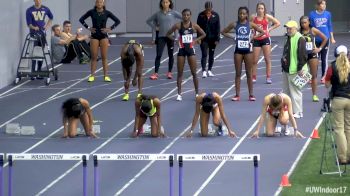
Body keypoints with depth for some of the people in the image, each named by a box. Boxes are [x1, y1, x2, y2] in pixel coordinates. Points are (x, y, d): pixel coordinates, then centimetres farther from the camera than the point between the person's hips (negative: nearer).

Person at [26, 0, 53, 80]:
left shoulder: (45, 9, 3)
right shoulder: (29, 10, -7)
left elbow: (51, 17, 23)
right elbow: (29, 23, -10)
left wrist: (47, 25, 11)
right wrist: (33, 27, -29)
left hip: (42, 33, 4)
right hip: (34, 34, -4)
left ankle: (39, 72, 14)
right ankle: (33, 73, -8)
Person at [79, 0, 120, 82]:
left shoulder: (107, 13, -1)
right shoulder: (92, 12, -1)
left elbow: (117, 21, 3)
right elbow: (81, 19, 6)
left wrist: (110, 28, -5)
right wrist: (88, 28, -2)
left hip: (103, 36, 0)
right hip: (94, 36, 0)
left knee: (104, 57, 0)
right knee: (94, 57, 1)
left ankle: (106, 76, 3)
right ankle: (92, 75, 5)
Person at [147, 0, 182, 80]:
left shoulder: (173, 13, -1)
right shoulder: (158, 14, 4)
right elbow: (149, 20, 16)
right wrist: (155, 27, 4)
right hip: (161, 37, 1)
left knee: (170, 55, 8)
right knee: (158, 55, -5)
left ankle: (169, 72, 18)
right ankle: (155, 73, -6)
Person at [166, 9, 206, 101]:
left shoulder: (194, 25, -2)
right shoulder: (178, 25, -4)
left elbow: (203, 34, 8)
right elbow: (168, 34, 5)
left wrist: (195, 40, -3)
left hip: (190, 49, 0)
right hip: (181, 49, 0)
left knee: (194, 73, 2)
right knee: (180, 73, 3)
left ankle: (197, 93, 11)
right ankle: (179, 94, 7)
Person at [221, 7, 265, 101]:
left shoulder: (250, 24, -2)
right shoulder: (234, 24, 0)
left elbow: (262, 32, 1)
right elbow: (223, 32, 8)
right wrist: (232, 37, -3)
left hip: (247, 50, -1)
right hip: (238, 50, 1)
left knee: (249, 73, 5)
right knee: (238, 73, 4)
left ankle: (251, 94, 9)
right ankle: (237, 95, 6)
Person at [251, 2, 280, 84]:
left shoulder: (267, 17, -4)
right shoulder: (253, 17, -2)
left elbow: (278, 23, 0)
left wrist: (270, 29, -6)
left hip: (265, 39, -1)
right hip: (256, 40, 1)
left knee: (267, 59, -1)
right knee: (255, 60, 3)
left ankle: (268, 77, 3)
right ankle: (253, 77, 13)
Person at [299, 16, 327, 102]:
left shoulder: (313, 30, -3)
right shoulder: (299, 32, -3)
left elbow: (325, 39, 4)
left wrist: (320, 48, 1)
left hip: (312, 54, 1)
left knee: (314, 75, 5)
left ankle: (314, 95, 13)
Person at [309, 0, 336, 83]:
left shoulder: (328, 14, 0)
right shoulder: (312, 14, -4)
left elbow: (330, 26, 7)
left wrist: (332, 38, 7)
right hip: (316, 40, 0)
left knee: (324, 59, 6)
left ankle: (324, 77, 15)